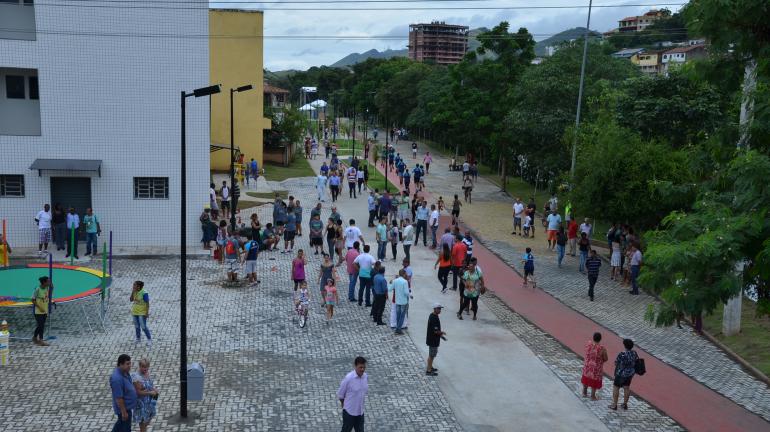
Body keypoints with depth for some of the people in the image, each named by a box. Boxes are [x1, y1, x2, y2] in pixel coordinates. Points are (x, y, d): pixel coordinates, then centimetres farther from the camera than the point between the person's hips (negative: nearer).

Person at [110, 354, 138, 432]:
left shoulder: (125, 372, -5)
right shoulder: (117, 378, -34)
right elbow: (119, 398, -28)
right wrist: (124, 412, -21)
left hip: (128, 405, 9)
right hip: (124, 407, -9)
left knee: (121, 423, 29)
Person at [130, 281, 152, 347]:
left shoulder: (144, 293, -21)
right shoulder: (135, 292, 0)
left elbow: (147, 303, -18)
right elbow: (131, 300, -5)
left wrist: (147, 313, -19)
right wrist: (133, 292, -15)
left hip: (142, 312, -7)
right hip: (134, 312, 7)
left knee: (143, 327, -6)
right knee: (136, 326, 15)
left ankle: (149, 340, 6)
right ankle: (138, 338, 30)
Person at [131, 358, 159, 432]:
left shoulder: (147, 373, -1)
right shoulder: (137, 378, -25)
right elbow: (138, 392, -25)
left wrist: (154, 389, -3)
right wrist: (150, 392, -25)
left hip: (150, 402, 8)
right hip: (142, 403, -8)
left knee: (148, 421, 23)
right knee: (143, 422, 8)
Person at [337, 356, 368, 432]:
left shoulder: (366, 376, -5)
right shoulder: (348, 378, -23)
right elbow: (340, 394, -11)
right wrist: (345, 405, 3)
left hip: (360, 411, 5)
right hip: (349, 411, -5)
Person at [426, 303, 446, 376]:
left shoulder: (432, 315, 6)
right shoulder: (434, 318, -26)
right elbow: (435, 331, -26)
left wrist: (440, 334, 16)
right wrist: (442, 333, -8)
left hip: (432, 339, 10)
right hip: (433, 340, -10)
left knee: (432, 354, 22)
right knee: (432, 355, 1)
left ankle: (430, 367, 35)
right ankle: (429, 371, 10)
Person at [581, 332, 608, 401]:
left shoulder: (588, 344, -17)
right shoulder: (602, 349, -28)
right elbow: (605, 359, -14)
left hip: (587, 366, 4)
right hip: (596, 368, -4)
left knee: (586, 378, 25)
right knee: (594, 381, 16)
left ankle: (584, 393, 41)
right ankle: (593, 396, 30)